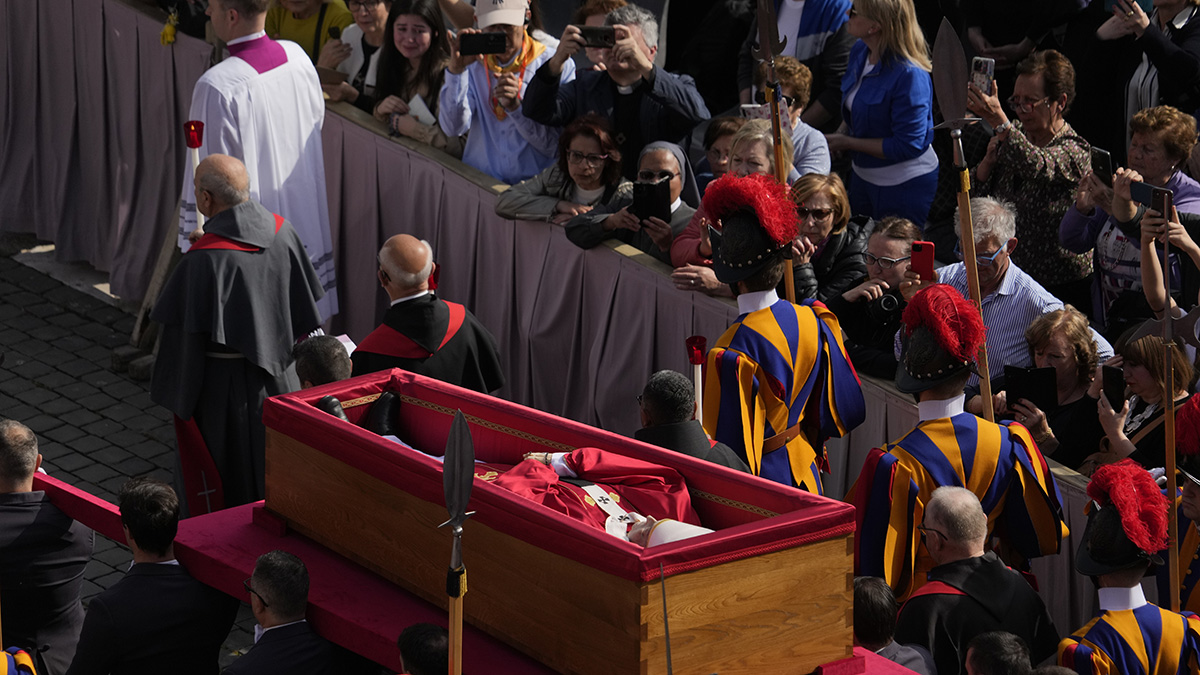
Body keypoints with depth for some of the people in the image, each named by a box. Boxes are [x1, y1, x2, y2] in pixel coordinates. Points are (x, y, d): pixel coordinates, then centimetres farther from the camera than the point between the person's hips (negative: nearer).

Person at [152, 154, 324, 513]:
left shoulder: (204, 260, -25)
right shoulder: (281, 231, -6)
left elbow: (187, 335, -20)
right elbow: (305, 300, 5)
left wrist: (176, 396, -8)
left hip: (223, 386, -6)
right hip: (277, 375, 6)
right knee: (271, 466, 20)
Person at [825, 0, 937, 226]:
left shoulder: (910, 75, -29)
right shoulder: (860, 51, -4)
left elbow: (908, 145, -27)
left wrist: (847, 143, -20)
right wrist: (839, 136, -7)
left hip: (904, 183, -8)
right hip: (862, 173, 9)